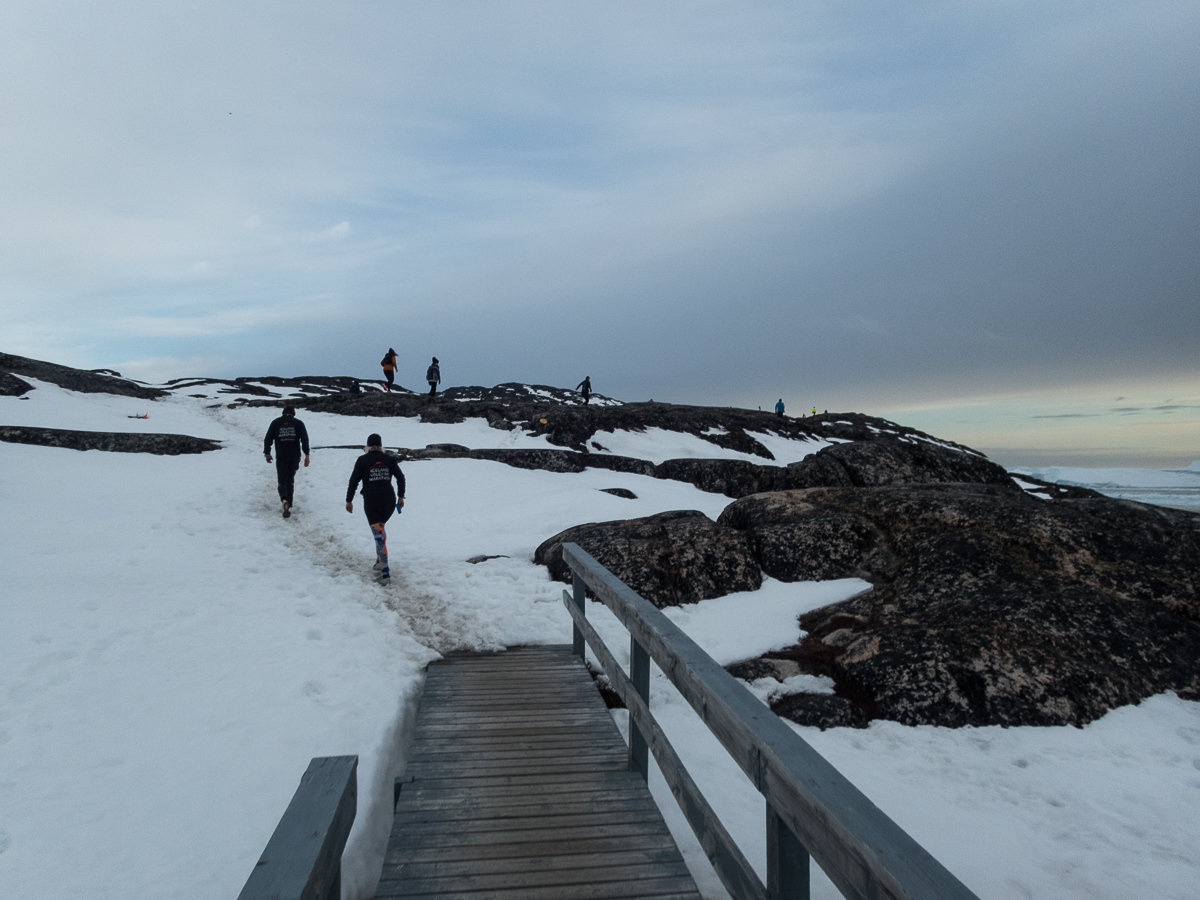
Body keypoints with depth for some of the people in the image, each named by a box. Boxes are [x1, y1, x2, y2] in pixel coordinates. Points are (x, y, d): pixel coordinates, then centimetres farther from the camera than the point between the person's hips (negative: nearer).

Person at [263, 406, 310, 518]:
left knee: (282, 481, 5)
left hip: (281, 456, -1)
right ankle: (289, 506, 16)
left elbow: (268, 439, 4)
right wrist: (307, 454, -8)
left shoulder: (276, 423, 7)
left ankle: (284, 500, -25)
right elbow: (304, 438, -6)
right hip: (295, 456, 1)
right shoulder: (298, 423, 6)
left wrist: (267, 453, 15)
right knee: (290, 480, 16)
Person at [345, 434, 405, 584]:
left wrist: (349, 501, 6)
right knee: (380, 528, 26)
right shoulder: (389, 459, 9)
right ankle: (380, 560, 30)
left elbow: (353, 480, -2)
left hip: (371, 501, -3)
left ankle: (385, 572, -12)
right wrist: (401, 496, 13)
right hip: (389, 500, 3)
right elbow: (400, 477, 5)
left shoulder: (362, 460, 2)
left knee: (379, 535, -5)